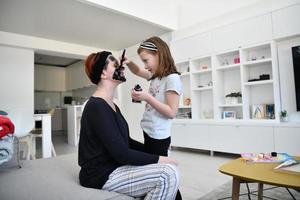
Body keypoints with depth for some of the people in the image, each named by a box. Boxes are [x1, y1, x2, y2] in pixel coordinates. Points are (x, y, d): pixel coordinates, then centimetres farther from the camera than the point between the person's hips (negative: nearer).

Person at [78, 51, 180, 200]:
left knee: (170, 168, 5)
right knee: (168, 174, -20)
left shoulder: (111, 105, 11)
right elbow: (121, 153, -23)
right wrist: (159, 159, -15)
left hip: (114, 166, 9)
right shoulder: (97, 107, -20)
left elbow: (126, 141, 13)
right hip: (103, 175, -9)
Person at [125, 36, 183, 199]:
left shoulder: (172, 78, -14)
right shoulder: (155, 76, 10)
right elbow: (137, 71, 27)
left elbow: (172, 112, -17)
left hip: (158, 137, -9)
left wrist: (147, 98, -21)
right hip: (149, 134, 9)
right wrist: (129, 62, 6)